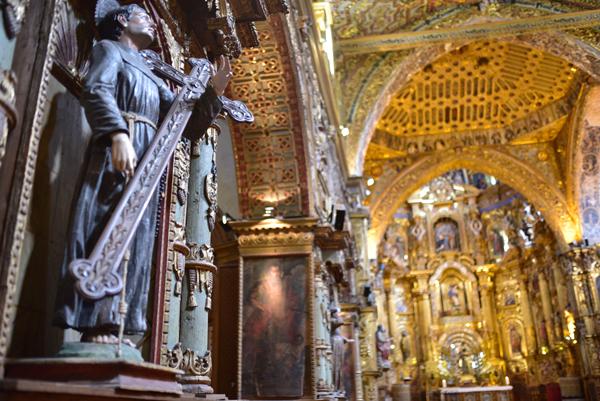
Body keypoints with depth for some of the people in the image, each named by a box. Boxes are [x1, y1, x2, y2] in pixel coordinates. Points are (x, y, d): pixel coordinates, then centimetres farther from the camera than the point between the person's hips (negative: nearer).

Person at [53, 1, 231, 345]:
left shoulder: (154, 79, 32)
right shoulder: (110, 49, 14)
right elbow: (97, 91, -8)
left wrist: (214, 92, 11)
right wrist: (118, 134, -26)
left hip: (148, 160, 7)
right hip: (117, 150, -7)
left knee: (135, 240, -2)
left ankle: (112, 327, -2)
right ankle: (96, 326, -16)